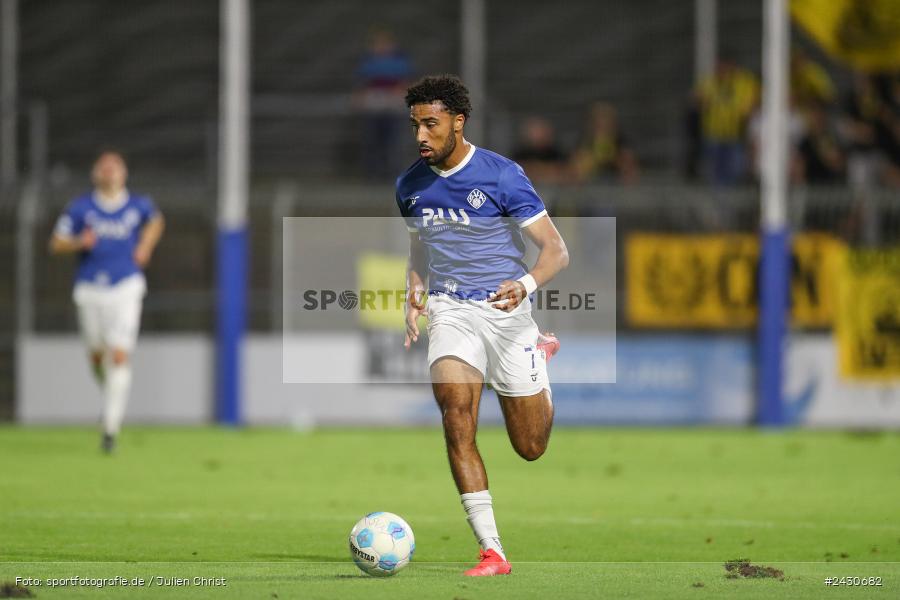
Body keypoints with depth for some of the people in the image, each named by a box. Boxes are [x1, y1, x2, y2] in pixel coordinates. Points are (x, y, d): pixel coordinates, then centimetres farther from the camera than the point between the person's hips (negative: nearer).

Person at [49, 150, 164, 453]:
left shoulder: (139, 206, 2)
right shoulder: (80, 208, 0)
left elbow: (156, 220, 25)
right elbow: (56, 243, 2)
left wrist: (145, 247, 8)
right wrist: (79, 243, -18)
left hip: (126, 290, -1)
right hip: (91, 289, 1)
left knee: (120, 357, -13)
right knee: (97, 355, 9)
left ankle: (111, 427, -13)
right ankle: (109, 391, 43)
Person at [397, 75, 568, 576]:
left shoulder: (502, 175, -12)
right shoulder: (411, 186, 4)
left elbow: (556, 250, -12)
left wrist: (526, 285, -32)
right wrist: (414, 296, 5)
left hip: (505, 310, -2)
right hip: (449, 311, 2)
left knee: (532, 447, 8)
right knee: (456, 411, -25)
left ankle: (540, 354, 43)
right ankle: (492, 551, -24)